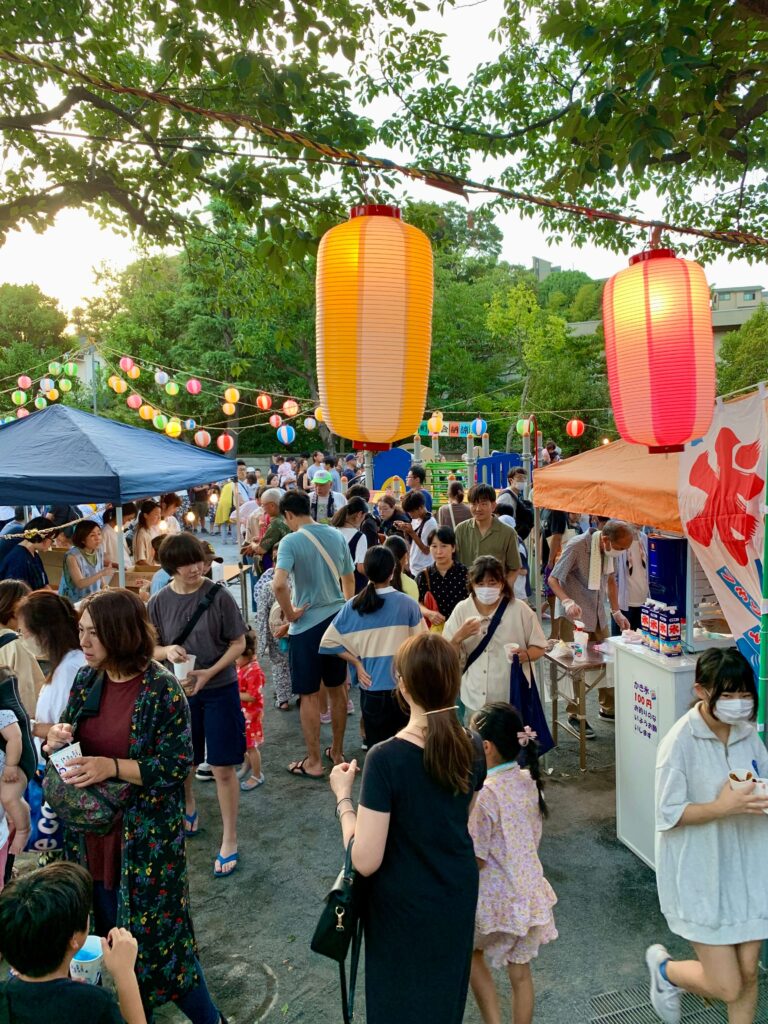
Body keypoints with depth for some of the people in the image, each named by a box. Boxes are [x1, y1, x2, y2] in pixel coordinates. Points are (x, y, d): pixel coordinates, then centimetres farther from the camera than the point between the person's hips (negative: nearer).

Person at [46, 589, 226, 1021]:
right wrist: (58, 738, -10)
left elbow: (177, 765, -17)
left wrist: (112, 767, -25)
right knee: (110, 935, 17)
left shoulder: (162, 689, -17)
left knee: (157, 936, 4)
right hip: (92, 834, 6)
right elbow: (70, 738, 12)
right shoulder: (86, 680, 1)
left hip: (146, 838, -6)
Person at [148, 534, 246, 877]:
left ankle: (229, 841, 17)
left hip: (219, 690, -3)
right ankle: (189, 807, 50)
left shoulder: (218, 596, -13)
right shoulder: (159, 602, -6)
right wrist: (167, 651, -19)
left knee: (223, 769, 1)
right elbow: (150, 648, 4)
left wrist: (209, 673, -19)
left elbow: (238, 643, -7)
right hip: (177, 691, 3)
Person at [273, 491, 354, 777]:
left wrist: (290, 613, -14)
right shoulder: (336, 536, 3)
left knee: (309, 695, 6)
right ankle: (337, 751, 31)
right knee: (337, 689, 17)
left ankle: (313, 762, 16)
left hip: (306, 624, -6)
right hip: (337, 620, 6)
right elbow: (349, 580, 12)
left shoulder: (291, 541, -15)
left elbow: (279, 584, -29)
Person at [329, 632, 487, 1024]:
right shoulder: (472, 749, -12)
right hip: (458, 895, 5)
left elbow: (365, 861, -25)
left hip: (404, 907, -5)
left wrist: (343, 797, -13)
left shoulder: (386, 758, -29)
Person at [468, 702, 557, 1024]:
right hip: (529, 894, 6)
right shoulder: (529, 780, -5)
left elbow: (476, 860, -21)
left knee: (470, 951, 24)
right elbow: (530, 838, 6)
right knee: (521, 973, 21)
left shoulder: (484, 795, -27)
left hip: (495, 901, -6)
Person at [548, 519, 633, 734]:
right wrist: (567, 602, -36)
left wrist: (616, 612, 8)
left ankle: (608, 708, 26)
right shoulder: (577, 546, -21)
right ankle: (574, 717, 10)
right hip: (576, 617, -7)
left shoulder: (607, 549, 0)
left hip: (598, 616, 7)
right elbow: (553, 579, -19)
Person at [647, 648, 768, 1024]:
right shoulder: (681, 741, -20)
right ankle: (664, 968, 29)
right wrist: (723, 807, -28)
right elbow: (669, 814, -16)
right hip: (702, 873, -5)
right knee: (726, 987, 0)